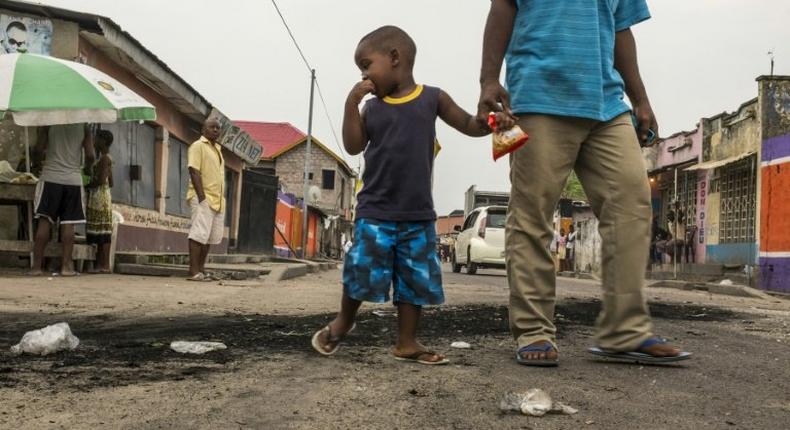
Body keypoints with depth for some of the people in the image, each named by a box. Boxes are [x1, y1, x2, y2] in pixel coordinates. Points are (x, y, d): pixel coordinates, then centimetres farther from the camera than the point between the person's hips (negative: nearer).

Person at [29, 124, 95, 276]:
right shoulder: (84, 127, 3)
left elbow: (38, 150, -5)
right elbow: (90, 155, -3)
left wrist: (37, 155, 18)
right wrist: (87, 167, 18)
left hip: (51, 177, -1)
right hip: (74, 179, 1)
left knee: (44, 221, 1)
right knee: (68, 223, 1)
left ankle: (37, 265, -1)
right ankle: (66, 265, 0)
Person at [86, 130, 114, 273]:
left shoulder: (104, 158, -11)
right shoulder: (106, 158, 18)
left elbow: (101, 180, -21)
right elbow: (110, 183, 20)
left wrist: (87, 185, -7)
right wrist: (90, 185, 18)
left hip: (100, 196, -10)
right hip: (99, 197, 10)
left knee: (102, 231, -9)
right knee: (99, 233, 9)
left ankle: (105, 265, -9)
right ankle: (100, 263, 11)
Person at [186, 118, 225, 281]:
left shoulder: (217, 149, 21)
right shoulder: (198, 146, -4)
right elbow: (194, 171, -13)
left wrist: (222, 199, 17)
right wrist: (202, 197, -21)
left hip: (218, 200, 8)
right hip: (203, 198, -8)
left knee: (211, 237, 8)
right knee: (199, 234, -11)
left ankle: (201, 269, 15)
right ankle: (194, 272, -11)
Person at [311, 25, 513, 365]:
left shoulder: (432, 98, 3)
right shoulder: (371, 107, 7)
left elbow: (468, 125, 9)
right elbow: (353, 146, -1)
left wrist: (492, 121, -12)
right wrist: (352, 102, -8)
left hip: (418, 215, 0)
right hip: (375, 212, 0)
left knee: (417, 279, 5)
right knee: (363, 272, -1)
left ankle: (407, 343, 17)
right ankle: (343, 321, 25)